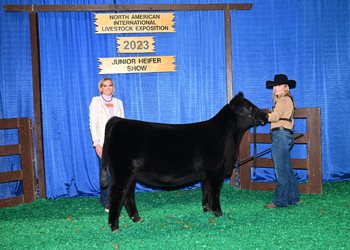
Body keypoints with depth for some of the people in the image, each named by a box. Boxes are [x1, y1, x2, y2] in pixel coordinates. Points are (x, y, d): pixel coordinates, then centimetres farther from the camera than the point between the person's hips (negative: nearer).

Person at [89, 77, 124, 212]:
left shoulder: (118, 103, 15)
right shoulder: (96, 102, 4)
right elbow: (93, 124, -2)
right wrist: (97, 144, -10)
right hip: (103, 143, -4)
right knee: (106, 173, -6)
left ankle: (105, 198, 15)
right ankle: (107, 202, 3)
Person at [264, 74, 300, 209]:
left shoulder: (284, 100, -9)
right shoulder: (289, 99, 22)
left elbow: (275, 116, -23)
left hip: (281, 135, -10)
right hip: (286, 135, 10)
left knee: (281, 170, -7)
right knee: (287, 169, 13)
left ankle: (280, 201, -4)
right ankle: (293, 198, 19)